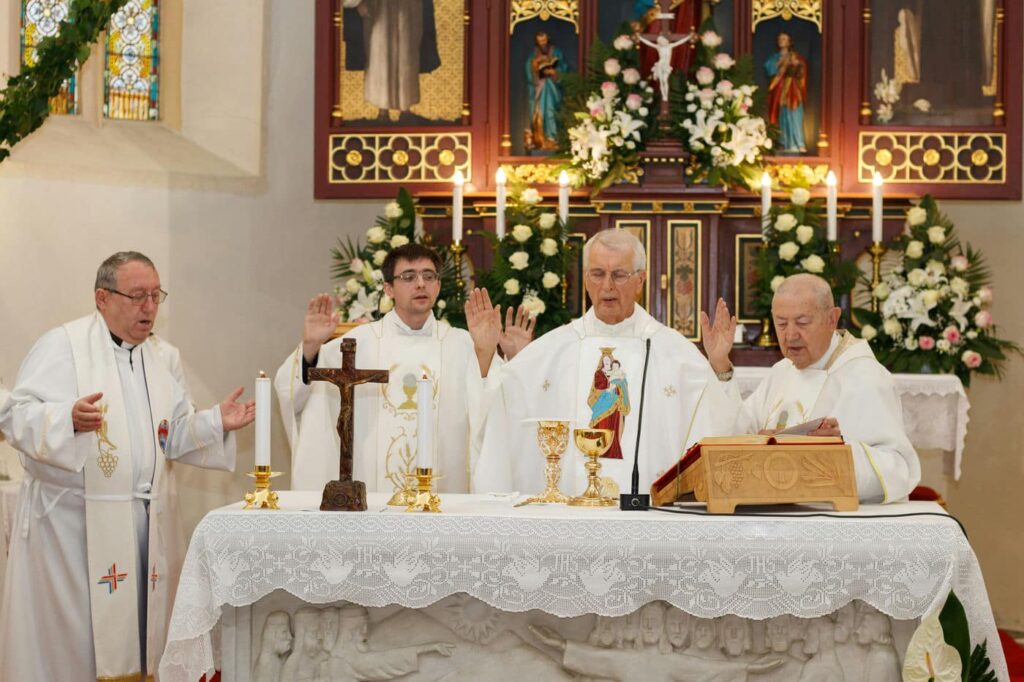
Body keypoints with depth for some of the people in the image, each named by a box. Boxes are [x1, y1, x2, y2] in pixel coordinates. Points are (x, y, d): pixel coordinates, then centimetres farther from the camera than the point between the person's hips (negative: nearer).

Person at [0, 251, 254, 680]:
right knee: (73, 633, -4)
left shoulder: (166, 357, 14)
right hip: (73, 521, -5)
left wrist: (217, 423, -4)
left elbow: (175, 437, 14)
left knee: (140, 625, 4)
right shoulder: (61, 346, -3)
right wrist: (69, 419, -29)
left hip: (150, 521, 5)